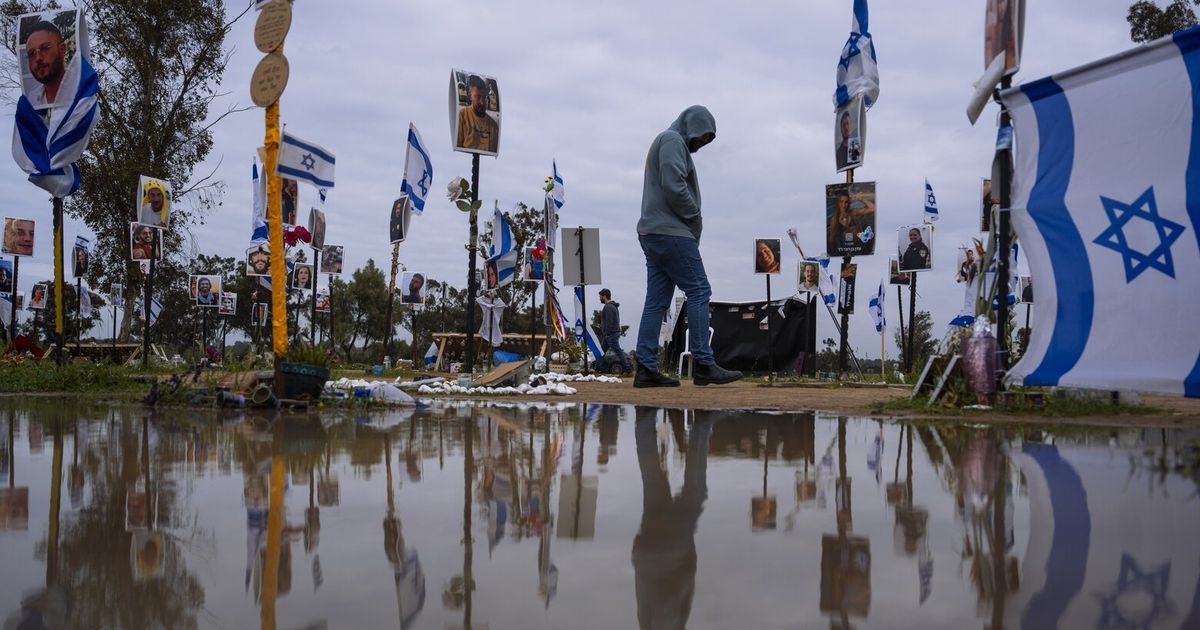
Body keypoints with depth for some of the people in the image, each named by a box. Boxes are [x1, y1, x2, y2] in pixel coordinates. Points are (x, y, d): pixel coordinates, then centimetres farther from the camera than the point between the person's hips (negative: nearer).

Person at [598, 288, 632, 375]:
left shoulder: (608, 307, -17)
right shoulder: (613, 306, 17)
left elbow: (609, 322, -23)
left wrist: (606, 334, -20)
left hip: (611, 334, -11)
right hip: (615, 332, 11)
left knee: (618, 351, -10)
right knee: (602, 350, 17)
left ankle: (627, 370, -10)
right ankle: (601, 367, 22)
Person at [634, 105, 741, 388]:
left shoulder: (670, 143, 27)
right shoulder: (672, 140, -4)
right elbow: (674, 186, -17)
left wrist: (692, 220, 8)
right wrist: (695, 216, -5)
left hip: (652, 233, 10)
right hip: (671, 231, -10)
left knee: (656, 300, 4)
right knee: (699, 291, -9)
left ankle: (646, 369, 1)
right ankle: (704, 364, -11)